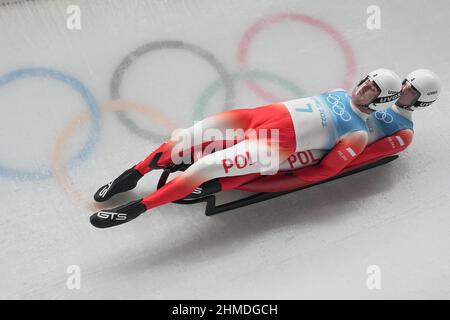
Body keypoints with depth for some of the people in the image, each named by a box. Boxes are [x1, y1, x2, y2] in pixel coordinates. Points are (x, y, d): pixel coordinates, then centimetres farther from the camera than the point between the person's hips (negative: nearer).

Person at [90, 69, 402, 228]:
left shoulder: (358, 135, 1)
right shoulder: (339, 93, 22)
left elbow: (325, 170, -5)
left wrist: (272, 179, -8)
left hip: (275, 145, -6)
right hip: (261, 113, 7)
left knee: (205, 167, -22)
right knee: (192, 134, -8)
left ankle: (138, 207, -14)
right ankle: (134, 174, 7)